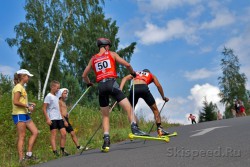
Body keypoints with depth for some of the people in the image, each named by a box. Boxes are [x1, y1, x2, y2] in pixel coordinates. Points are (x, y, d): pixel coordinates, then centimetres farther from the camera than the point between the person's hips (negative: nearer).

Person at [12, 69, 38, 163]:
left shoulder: (22, 87, 18)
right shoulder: (18, 87, -10)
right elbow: (15, 102, -20)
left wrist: (29, 104, 7)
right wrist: (27, 106, -15)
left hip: (25, 114, 9)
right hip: (19, 114, -9)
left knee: (35, 132, 6)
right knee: (22, 137, -7)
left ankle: (28, 154, 11)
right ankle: (21, 159, -2)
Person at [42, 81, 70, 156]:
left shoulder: (56, 97, 18)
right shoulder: (49, 96, -5)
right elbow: (44, 108, -9)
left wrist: (64, 120, 19)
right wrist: (47, 119, -17)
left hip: (59, 118, 7)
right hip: (52, 119, -7)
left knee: (64, 133, 2)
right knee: (53, 135, -5)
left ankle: (62, 151, 11)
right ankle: (55, 152, -4)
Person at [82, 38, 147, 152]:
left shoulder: (93, 59, 20)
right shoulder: (112, 54, 12)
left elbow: (84, 75, 23)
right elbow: (127, 65, 7)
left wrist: (89, 83, 41)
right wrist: (132, 72, 25)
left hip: (100, 86, 4)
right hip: (111, 83, -3)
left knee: (105, 115, 10)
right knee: (128, 107, -2)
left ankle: (106, 139, -1)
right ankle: (134, 128, -19)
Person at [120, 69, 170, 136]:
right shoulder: (151, 75, 35)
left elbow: (124, 79, 19)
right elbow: (158, 86, 23)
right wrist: (163, 97, 34)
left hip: (133, 89, 1)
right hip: (144, 88, -1)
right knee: (155, 109, 16)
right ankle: (160, 129, 11)